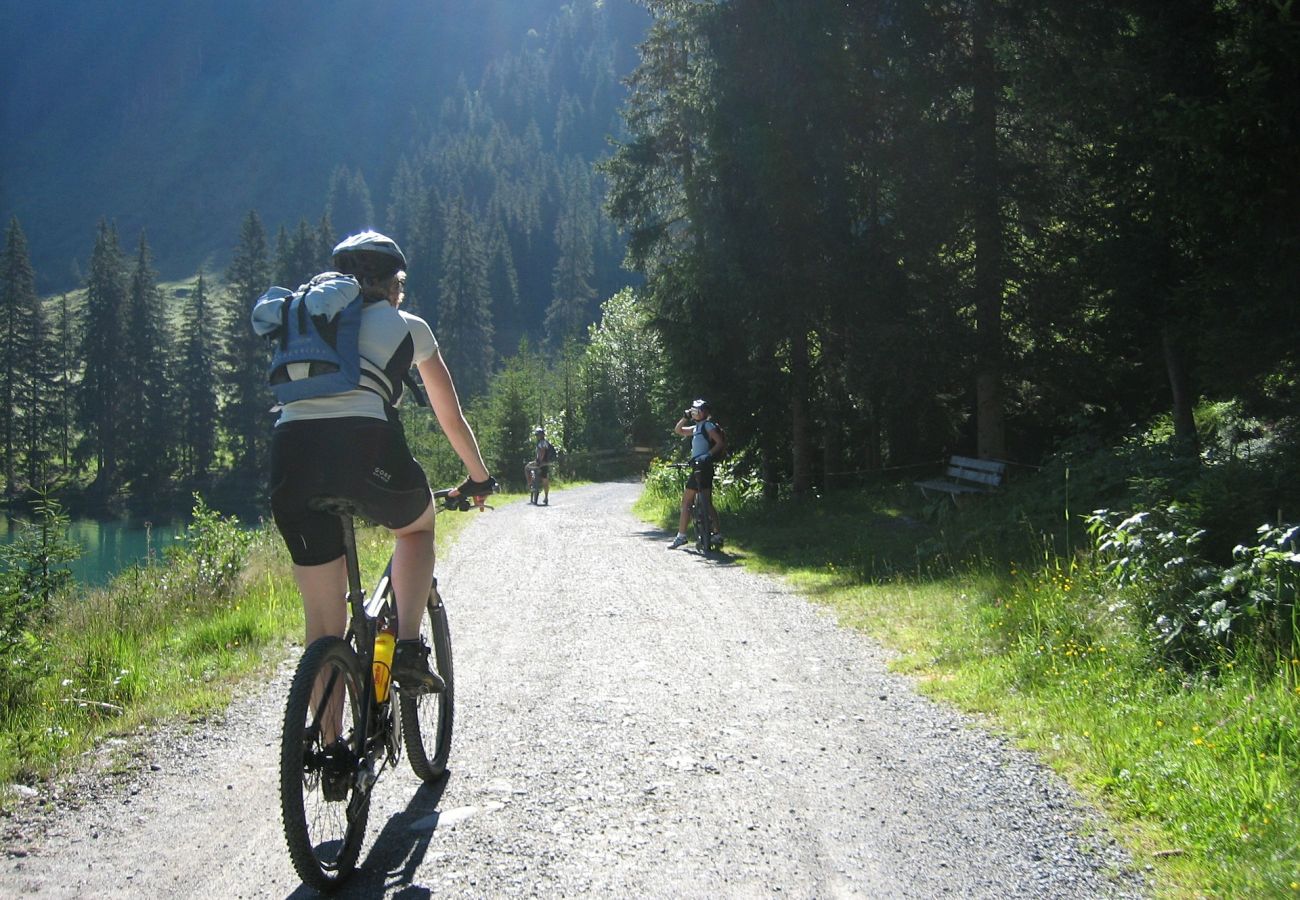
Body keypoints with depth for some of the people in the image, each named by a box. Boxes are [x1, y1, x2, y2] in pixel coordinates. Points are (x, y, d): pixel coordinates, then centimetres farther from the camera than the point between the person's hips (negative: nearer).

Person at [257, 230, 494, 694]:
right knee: (417, 527, 31)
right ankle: (408, 646, 11)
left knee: (323, 620, 15)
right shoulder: (407, 326, 22)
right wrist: (480, 478, 45)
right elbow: (451, 418, 30)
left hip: (290, 449, 3)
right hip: (364, 443, -3)